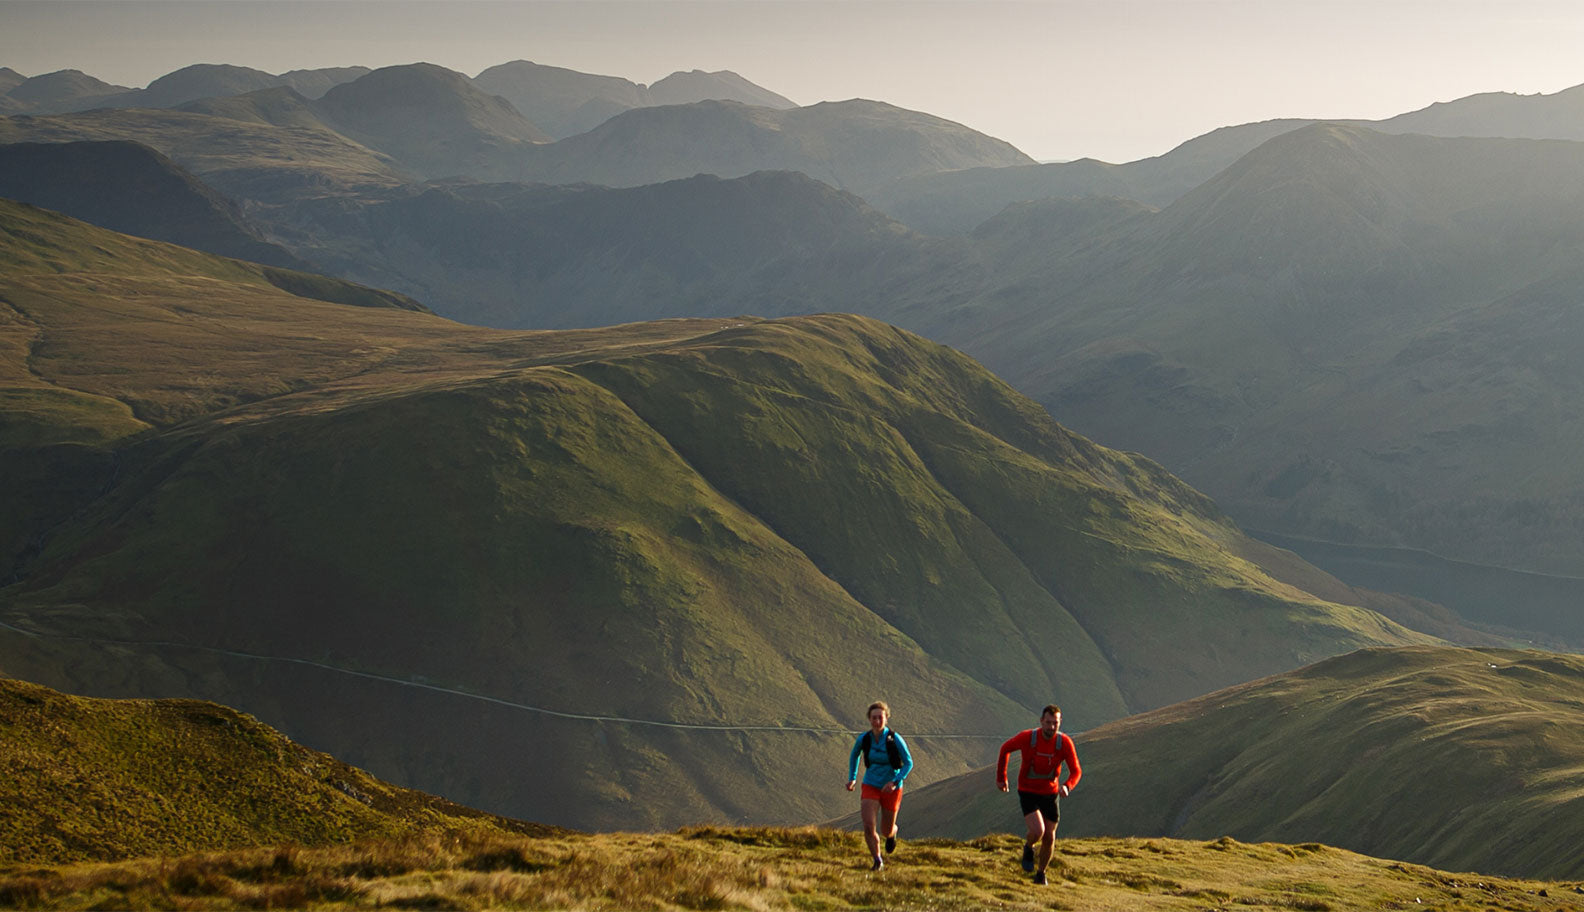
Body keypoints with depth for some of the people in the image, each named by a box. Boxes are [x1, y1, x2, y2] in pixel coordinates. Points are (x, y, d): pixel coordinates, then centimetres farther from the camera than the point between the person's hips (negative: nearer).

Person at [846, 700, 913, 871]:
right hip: (871, 786, 1)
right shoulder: (863, 739, -9)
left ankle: (893, 832, 51)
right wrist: (852, 778, 8)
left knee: (886, 831, 12)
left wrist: (895, 782, -25)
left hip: (891, 789, -1)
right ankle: (877, 861, 6)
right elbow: (854, 756, 13)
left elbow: (908, 763, -12)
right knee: (869, 827, -16)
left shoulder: (895, 739, -18)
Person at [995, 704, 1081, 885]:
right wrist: (1001, 777, 5)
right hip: (1028, 793, -3)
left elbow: (1076, 771, -15)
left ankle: (1041, 874, 32)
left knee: (1049, 838, 7)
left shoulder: (1065, 742, -16)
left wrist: (1067, 786, -37)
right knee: (1037, 831, -22)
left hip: (1050, 793, 3)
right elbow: (1005, 749, -1)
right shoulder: (1027, 738, -21)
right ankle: (1028, 849, 15)